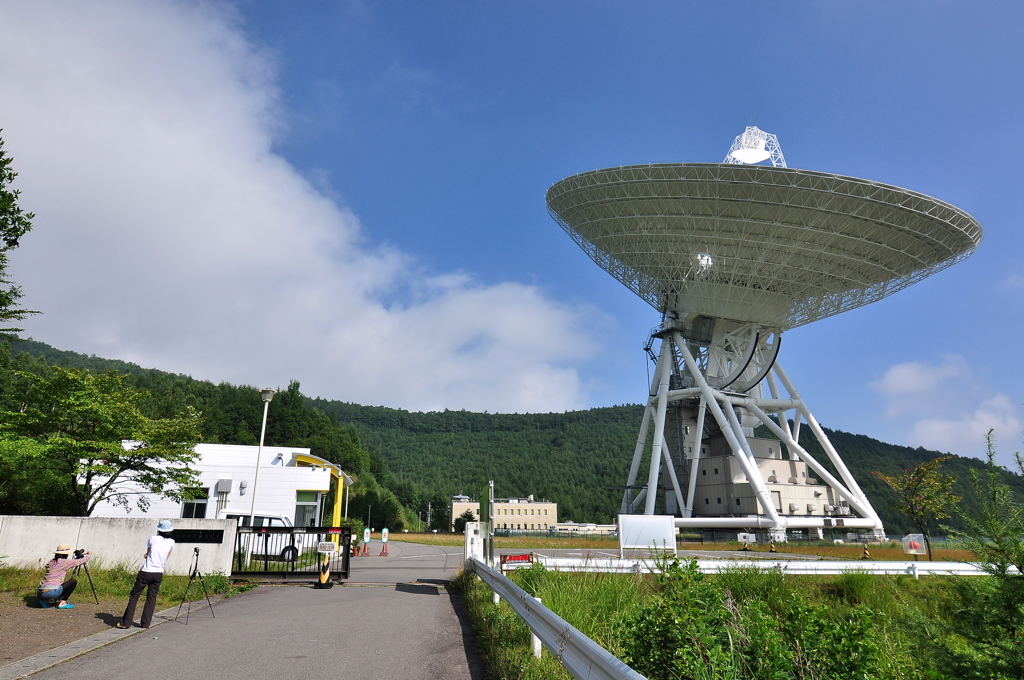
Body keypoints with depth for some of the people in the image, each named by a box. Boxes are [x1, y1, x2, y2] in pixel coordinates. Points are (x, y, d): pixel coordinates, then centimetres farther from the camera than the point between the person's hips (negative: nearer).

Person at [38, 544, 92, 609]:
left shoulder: (50, 563, 17)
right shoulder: (64, 562, -4)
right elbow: (80, 562, 7)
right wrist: (89, 555, 26)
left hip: (40, 594, 8)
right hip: (51, 592, -8)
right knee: (74, 581, 5)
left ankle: (44, 601, 12)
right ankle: (62, 603, 2)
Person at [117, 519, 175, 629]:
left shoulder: (153, 539, -3)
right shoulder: (171, 542, 3)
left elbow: (147, 554, 9)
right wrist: (149, 556, 15)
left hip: (146, 572, -3)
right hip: (159, 573, 3)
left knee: (134, 596, 7)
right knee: (151, 598, 11)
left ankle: (126, 622, 8)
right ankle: (145, 623, 11)